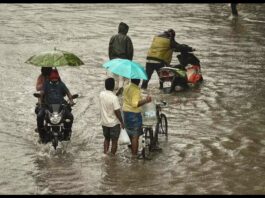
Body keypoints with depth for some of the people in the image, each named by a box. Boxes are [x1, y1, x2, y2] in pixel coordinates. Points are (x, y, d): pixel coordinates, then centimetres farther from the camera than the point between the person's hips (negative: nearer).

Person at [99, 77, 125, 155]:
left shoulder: (101, 94, -7)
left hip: (104, 122, 6)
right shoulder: (114, 98, -26)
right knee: (114, 141, 10)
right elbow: (117, 112, -21)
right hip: (114, 123, -6)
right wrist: (122, 122, -9)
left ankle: (105, 154, 24)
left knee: (106, 138, 24)